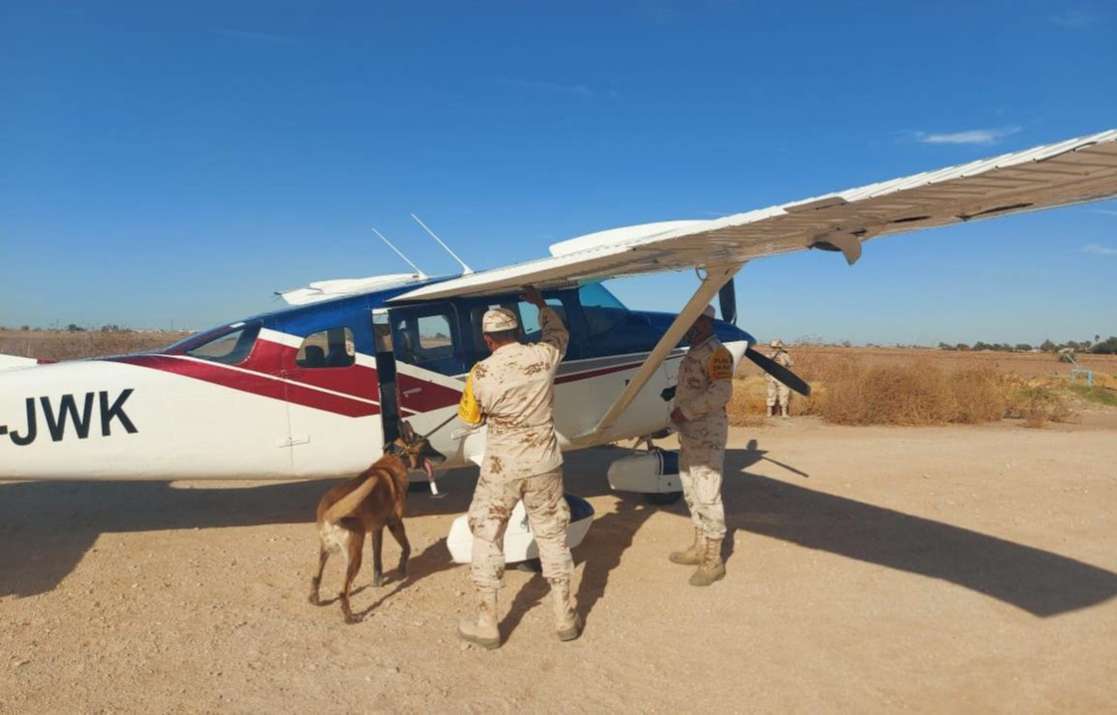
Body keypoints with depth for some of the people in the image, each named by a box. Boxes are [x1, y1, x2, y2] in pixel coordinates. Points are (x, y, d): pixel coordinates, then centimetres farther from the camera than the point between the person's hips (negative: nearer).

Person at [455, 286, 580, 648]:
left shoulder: (481, 373, -14)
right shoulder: (544, 357, -8)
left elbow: (470, 417, 2)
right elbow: (558, 332, 16)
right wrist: (539, 302, 29)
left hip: (501, 468, -2)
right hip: (544, 465, 2)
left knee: (487, 539, 13)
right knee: (552, 536, 15)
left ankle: (486, 623, 21)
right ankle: (565, 618, 25)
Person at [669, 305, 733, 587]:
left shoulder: (716, 353, -13)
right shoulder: (693, 353, 16)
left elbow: (721, 392, -24)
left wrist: (685, 411, -22)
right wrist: (680, 416, 14)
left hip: (707, 435, -10)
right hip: (689, 434, 10)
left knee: (707, 495, -6)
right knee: (692, 492, 17)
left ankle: (714, 561, 3)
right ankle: (700, 547, 30)